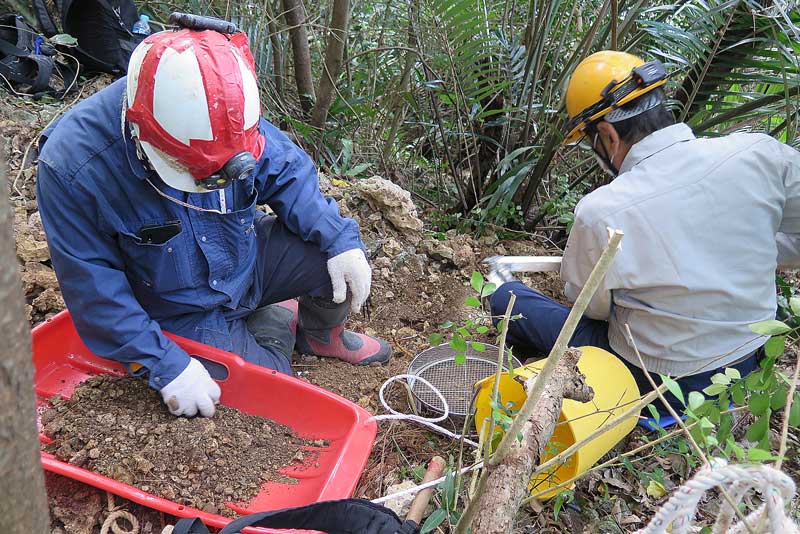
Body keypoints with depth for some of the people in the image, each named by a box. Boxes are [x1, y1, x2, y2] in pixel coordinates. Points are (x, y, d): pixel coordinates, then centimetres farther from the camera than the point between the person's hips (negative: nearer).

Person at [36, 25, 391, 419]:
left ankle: (321, 335, 22)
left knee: (341, 252, -11)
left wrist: (340, 239, -20)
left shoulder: (227, 118, -21)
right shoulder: (72, 169, -32)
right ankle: (275, 325, 22)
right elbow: (95, 289, -26)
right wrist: (167, 366, -29)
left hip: (247, 260, 4)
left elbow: (285, 172, -7)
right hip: (182, 316, -4)